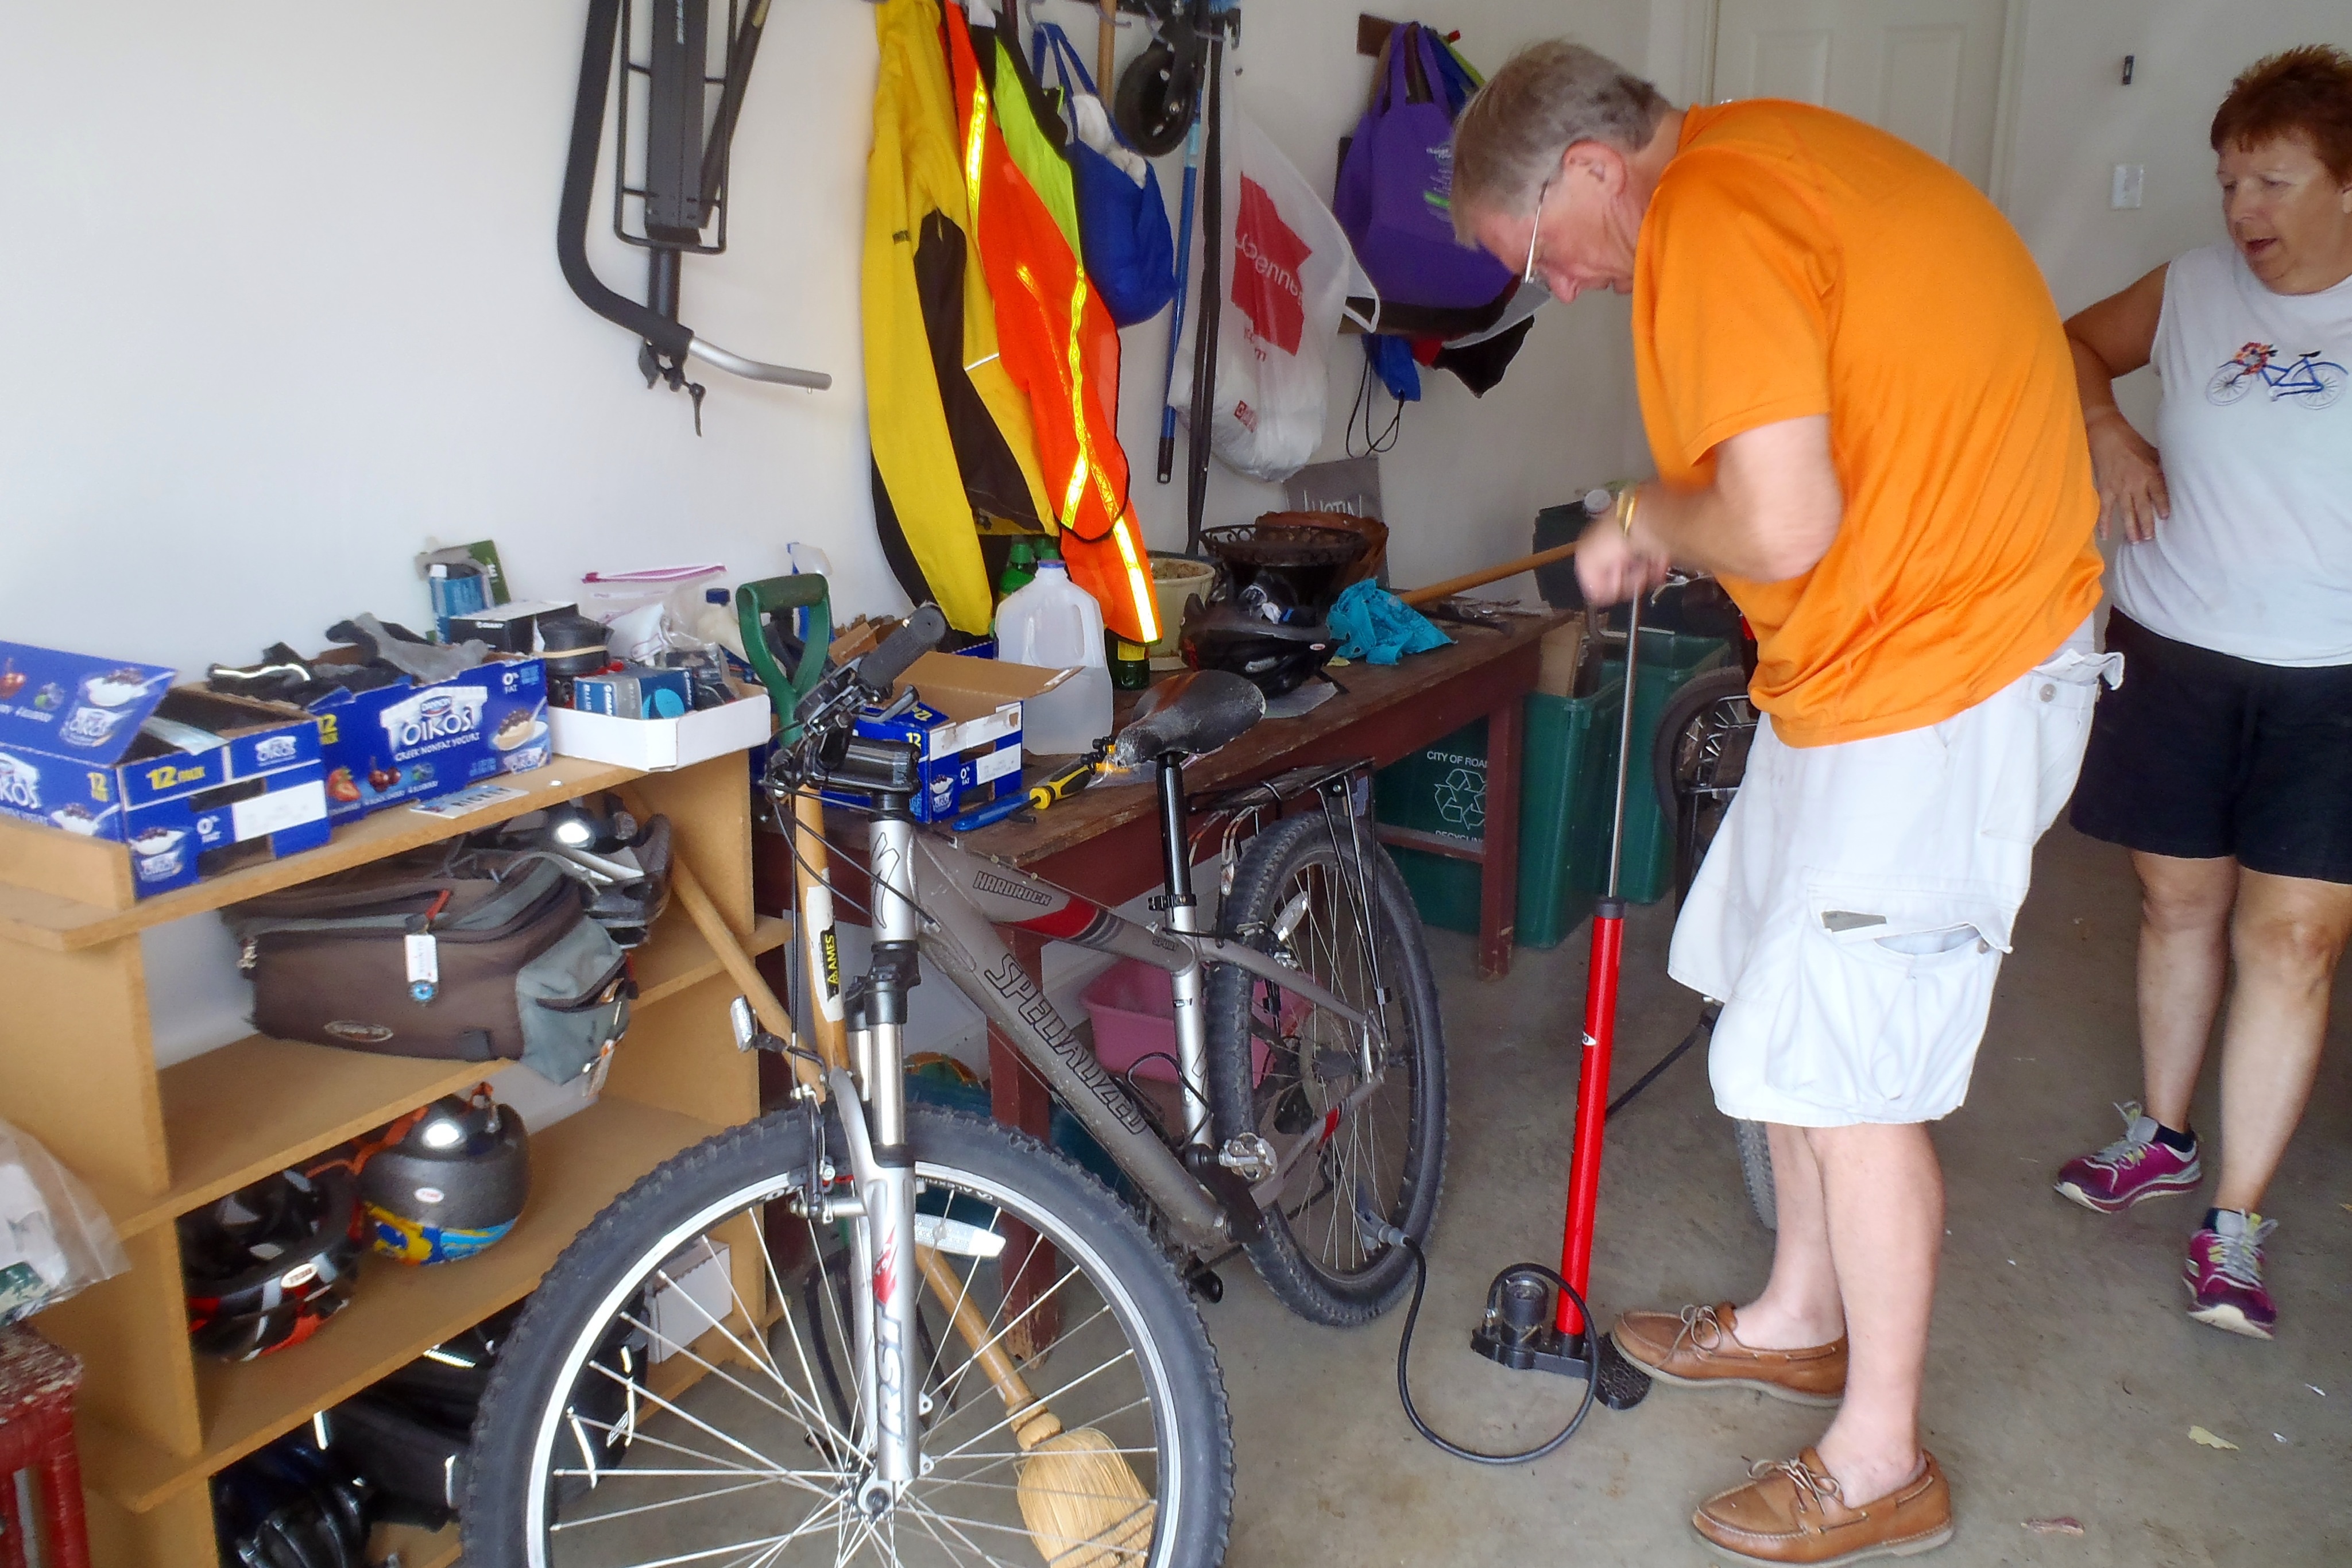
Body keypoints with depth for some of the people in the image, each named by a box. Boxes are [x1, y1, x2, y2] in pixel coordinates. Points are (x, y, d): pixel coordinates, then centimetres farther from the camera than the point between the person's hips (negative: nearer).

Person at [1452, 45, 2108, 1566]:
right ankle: (1800, 1317, 38)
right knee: (1792, 1003, 19)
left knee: (1845, 1067, -1)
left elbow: (1780, 528, -29)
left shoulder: (1711, 221, -20)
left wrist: (1646, 517, -8)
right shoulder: (1762, 147, 12)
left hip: (1940, 679, -10)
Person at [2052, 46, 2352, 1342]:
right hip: (2173, 652, 2)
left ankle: (2237, 1222, 5)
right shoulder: (2193, 290, 3)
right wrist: (2109, 431, -1)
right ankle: (2162, 1135, 33)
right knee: (2179, 901, 12)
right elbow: (2075, 344, 19)